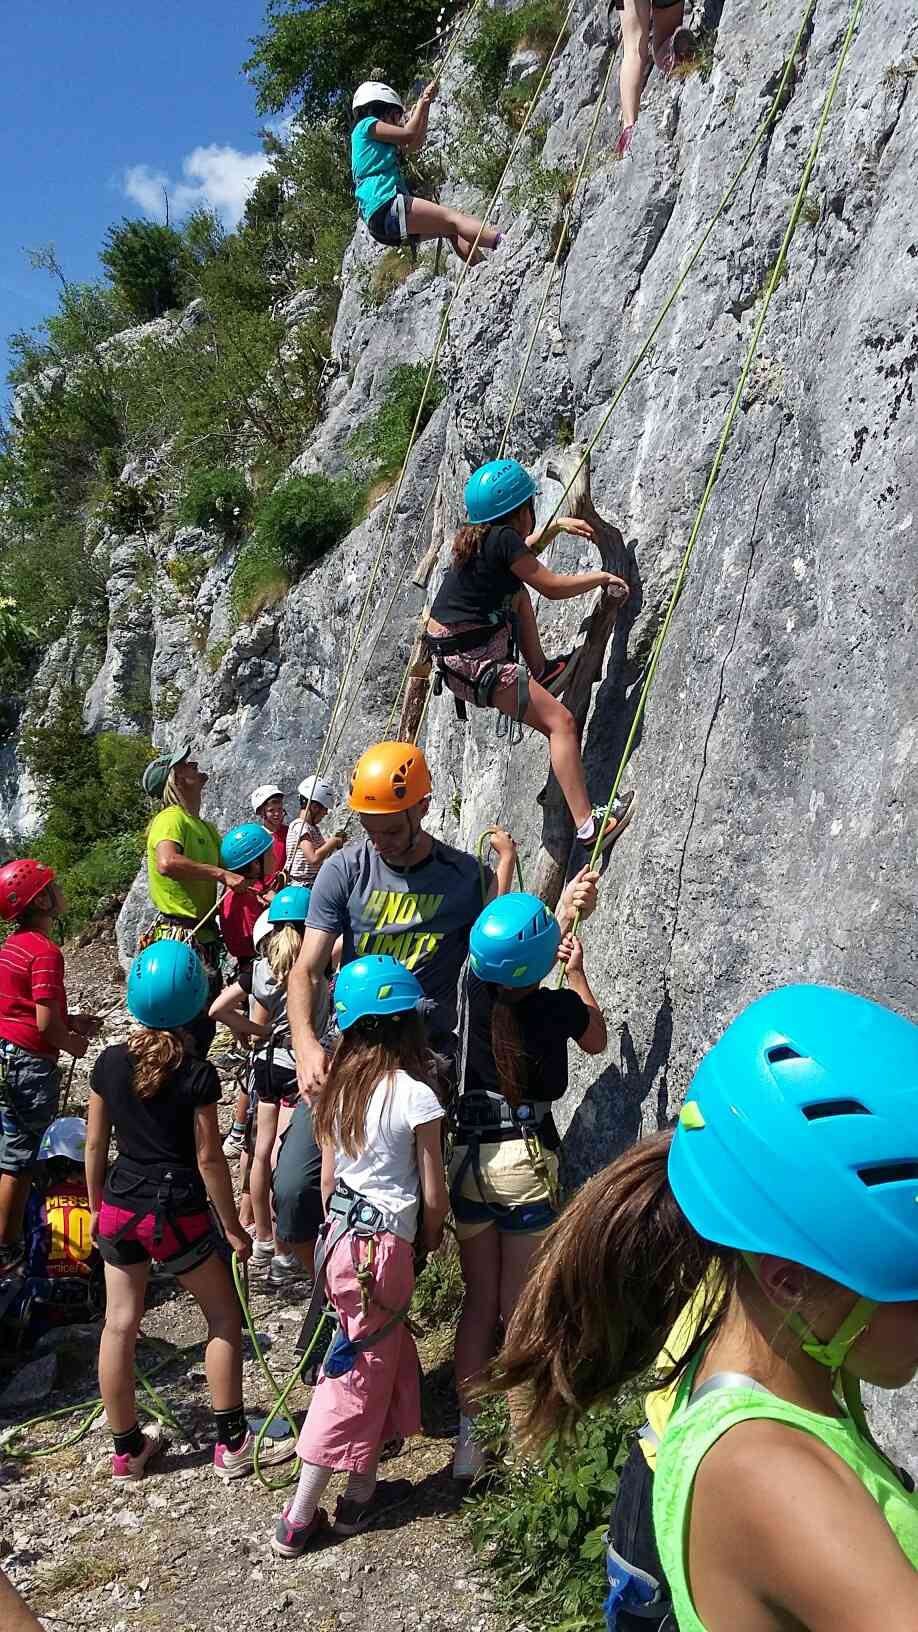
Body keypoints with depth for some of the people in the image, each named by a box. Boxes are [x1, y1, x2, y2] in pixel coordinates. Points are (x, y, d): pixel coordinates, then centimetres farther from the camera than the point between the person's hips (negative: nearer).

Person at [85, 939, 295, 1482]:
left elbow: (95, 1145, 4)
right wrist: (233, 1227, -1)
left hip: (120, 1209, 5)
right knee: (225, 1318, 12)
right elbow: (209, 1158, -12)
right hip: (178, 1213, -4)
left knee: (120, 1323, 14)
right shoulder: (197, 1074, -15)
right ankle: (232, 1443, 17)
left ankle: (127, 1448, 27)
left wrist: (99, 1207, 18)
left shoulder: (110, 1063, -3)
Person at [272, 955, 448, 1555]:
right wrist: (432, 1237, 10)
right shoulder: (415, 1095, -17)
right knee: (357, 1379, 6)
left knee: (389, 1359, 21)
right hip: (384, 1246, -7)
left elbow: (328, 1177, 9)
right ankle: (298, 1518, 15)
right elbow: (434, 1196, -10)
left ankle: (362, 1493, 33)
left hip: (341, 1236, 7)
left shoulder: (340, 1086, 1)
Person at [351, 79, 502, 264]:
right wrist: (421, 104, 14)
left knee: (453, 231, 6)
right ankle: (504, 242, -29)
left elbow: (415, 145, 32)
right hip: (384, 206, -10)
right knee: (452, 218, -17)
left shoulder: (380, 143, 30)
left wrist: (425, 105, 29)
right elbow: (408, 134, 1)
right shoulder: (366, 125, 4)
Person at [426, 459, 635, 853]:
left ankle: (541, 671, 31)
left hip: (450, 651, 9)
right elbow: (553, 587, -12)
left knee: (516, 591, 29)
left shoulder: (478, 536, 11)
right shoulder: (503, 538, -15)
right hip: (473, 662, -9)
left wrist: (555, 526, 31)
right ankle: (587, 824, -16)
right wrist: (603, 578, 2)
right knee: (561, 721, -12)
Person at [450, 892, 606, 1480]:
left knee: (479, 1300, 15)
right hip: (526, 1164, -3)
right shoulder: (557, 1007, -13)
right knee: (519, 1309, 8)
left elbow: (501, 923, 13)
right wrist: (577, 972, 15)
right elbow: (597, 1040, 11)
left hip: (466, 1160, 3)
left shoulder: (474, 991, -7)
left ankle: (468, 1436, 20)